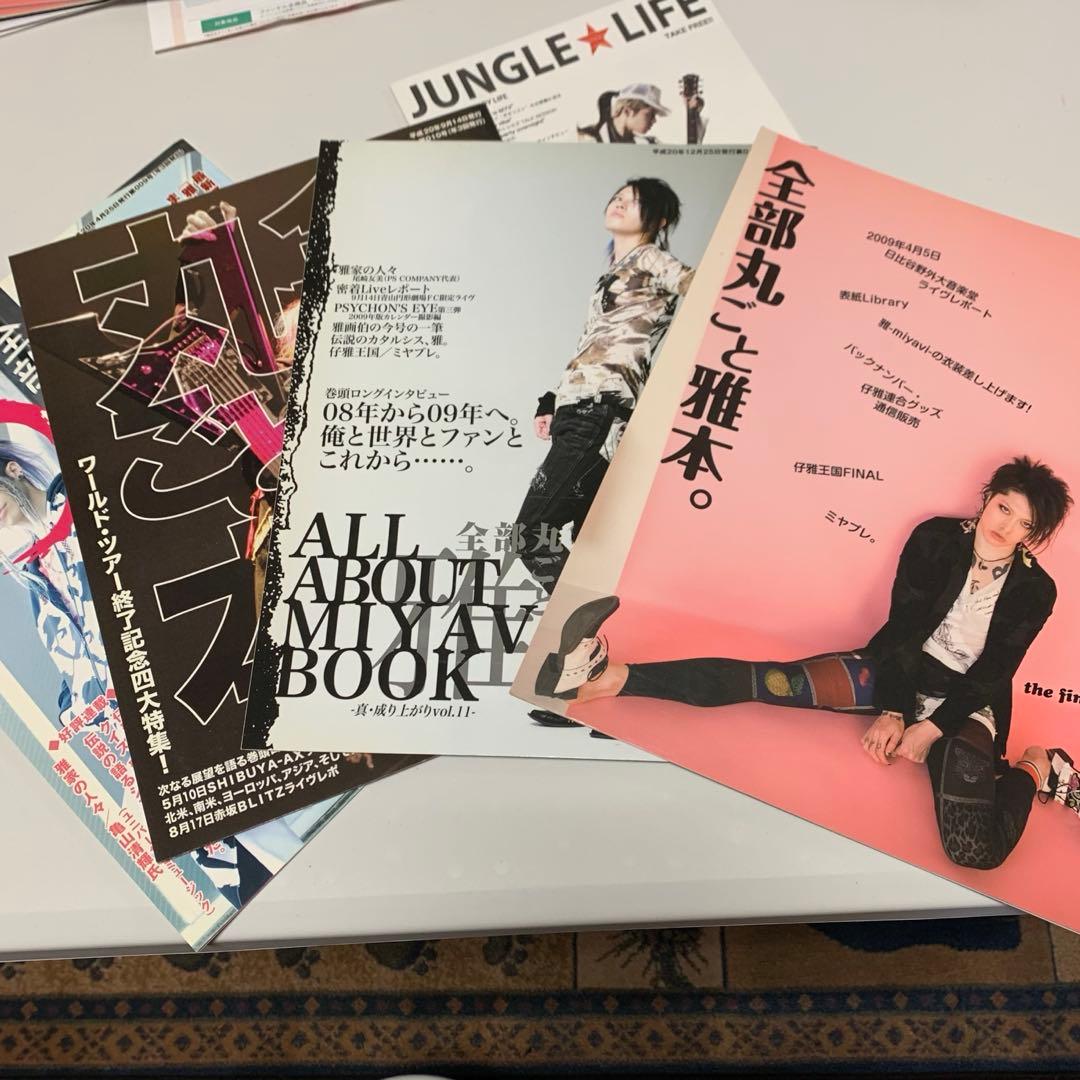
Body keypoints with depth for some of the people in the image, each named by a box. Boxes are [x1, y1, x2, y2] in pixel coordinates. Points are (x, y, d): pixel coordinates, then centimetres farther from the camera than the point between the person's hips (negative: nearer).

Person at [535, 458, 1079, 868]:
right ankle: (604, 676, -35)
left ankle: (1033, 770, 4)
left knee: (975, 851, -30)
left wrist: (930, 730, -19)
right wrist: (891, 710, -16)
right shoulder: (937, 539, -6)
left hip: (965, 705, -2)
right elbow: (904, 625, -10)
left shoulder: (1035, 591, -7)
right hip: (899, 670, 2)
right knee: (780, 682, -24)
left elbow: (992, 675, -9)